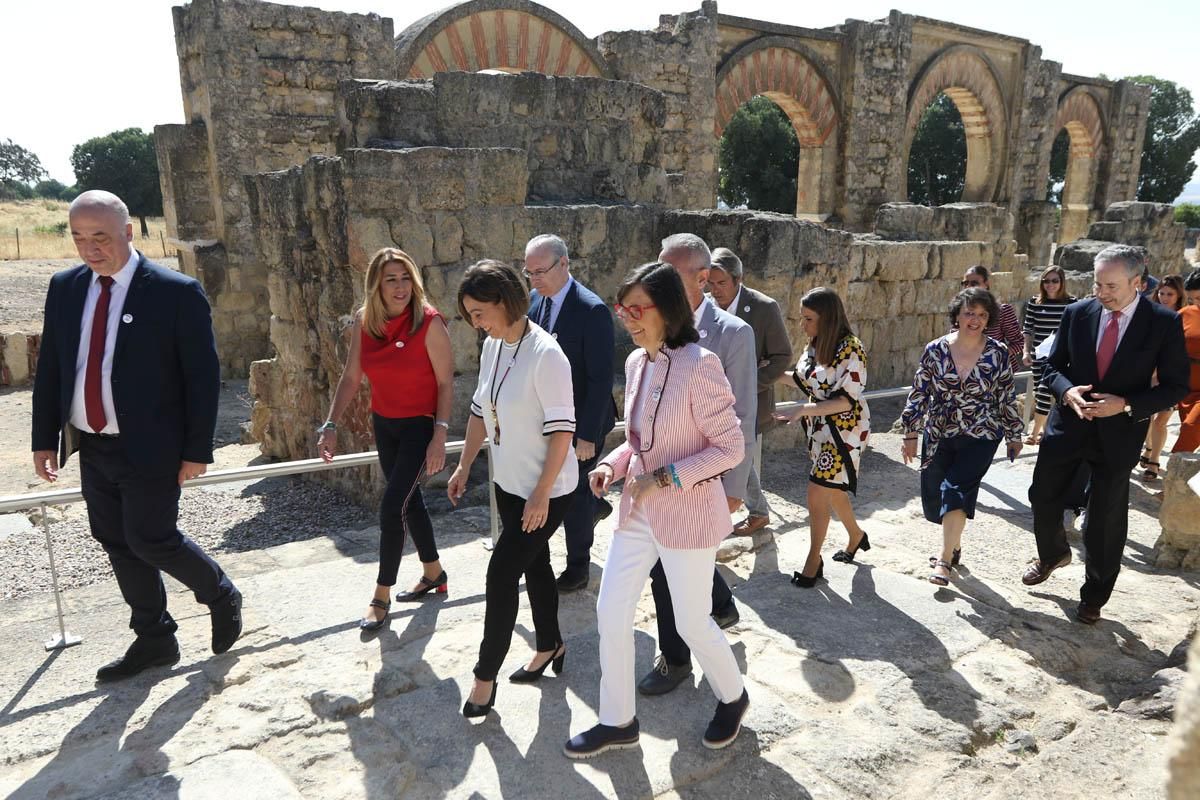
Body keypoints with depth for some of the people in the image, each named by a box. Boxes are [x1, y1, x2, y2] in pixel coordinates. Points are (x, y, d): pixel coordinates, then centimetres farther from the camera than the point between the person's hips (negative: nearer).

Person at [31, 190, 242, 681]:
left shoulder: (177, 292, -12)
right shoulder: (64, 288, 5)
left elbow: (203, 376, -12)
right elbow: (50, 368, 10)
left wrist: (197, 450, -13)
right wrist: (45, 437, 7)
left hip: (148, 449, -6)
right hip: (91, 447, 6)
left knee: (151, 541, -2)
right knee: (117, 544, 13)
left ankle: (222, 596, 26)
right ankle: (154, 640, 29)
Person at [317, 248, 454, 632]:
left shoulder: (429, 323, -18)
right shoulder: (363, 322, -4)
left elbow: (446, 383, -14)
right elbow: (350, 378, 1)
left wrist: (439, 436, -17)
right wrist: (330, 426, -3)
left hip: (420, 425, -6)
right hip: (383, 424, 6)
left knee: (392, 506, -8)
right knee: (409, 500, 17)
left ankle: (381, 596, 11)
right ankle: (433, 573, 37)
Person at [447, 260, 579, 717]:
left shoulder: (545, 354, -23)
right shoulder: (492, 347, 2)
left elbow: (561, 430, -22)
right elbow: (480, 410, 12)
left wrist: (541, 495, -21)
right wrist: (464, 467, 12)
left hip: (545, 491, -7)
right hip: (508, 484, 8)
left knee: (501, 576, -2)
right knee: (533, 566, 20)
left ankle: (485, 677, 16)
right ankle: (549, 647, 39)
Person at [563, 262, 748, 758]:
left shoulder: (699, 365, -20)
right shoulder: (635, 363, 3)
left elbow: (731, 448, -17)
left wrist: (664, 478, -23)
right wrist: (613, 464, -3)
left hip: (687, 514, -7)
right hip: (638, 510, 7)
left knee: (691, 623, 9)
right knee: (611, 613, 9)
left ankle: (732, 697, 40)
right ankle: (617, 721, 29)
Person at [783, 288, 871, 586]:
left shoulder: (851, 349, -21)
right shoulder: (815, 346, 2)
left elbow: (847, 400, -23)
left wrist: (805, 410, -33)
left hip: (844, 431, -8)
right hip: (820, 428, 8)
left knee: (817, 493, -6)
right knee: (833, 490, 19)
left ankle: (814, 560, 11)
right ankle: (857, 536, 44)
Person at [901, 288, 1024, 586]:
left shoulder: (997, 353, -5)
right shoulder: (935, 350, -5)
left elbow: (1007, 397, 3)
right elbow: (919, 394, 0)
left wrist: (1014, 435, 9)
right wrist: (911, 435, 0)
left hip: (980, 437, -2)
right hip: (938, 436, 2)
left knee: (956, 490, -14)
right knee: (934, 495, 9)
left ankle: (945, 559, -1)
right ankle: (954, 545, 35)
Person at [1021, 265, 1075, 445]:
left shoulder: (1071, 303, -4)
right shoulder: (1034, 303, 2)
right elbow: (1028, 330, 7)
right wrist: (1026, 352, -1)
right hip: (1038, 355, 3)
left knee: (1045, 391, -8)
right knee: (1039, 392, 9)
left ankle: (1035, 432, 4)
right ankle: (1045, 429, 25)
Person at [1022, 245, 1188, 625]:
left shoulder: (1164, 323, -9)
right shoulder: (1077, 313, -3)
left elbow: (1176, 386, -6)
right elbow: (1053, 366, 5)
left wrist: (1126, 404, -20)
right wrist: (1067, 391, -16)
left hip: (1118, 434, -2)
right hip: (1069, 425, 2)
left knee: (1106, 522, 8)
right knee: (1043, 497, 12)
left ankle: (1094, 597, 28)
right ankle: (1053, 554, 43)